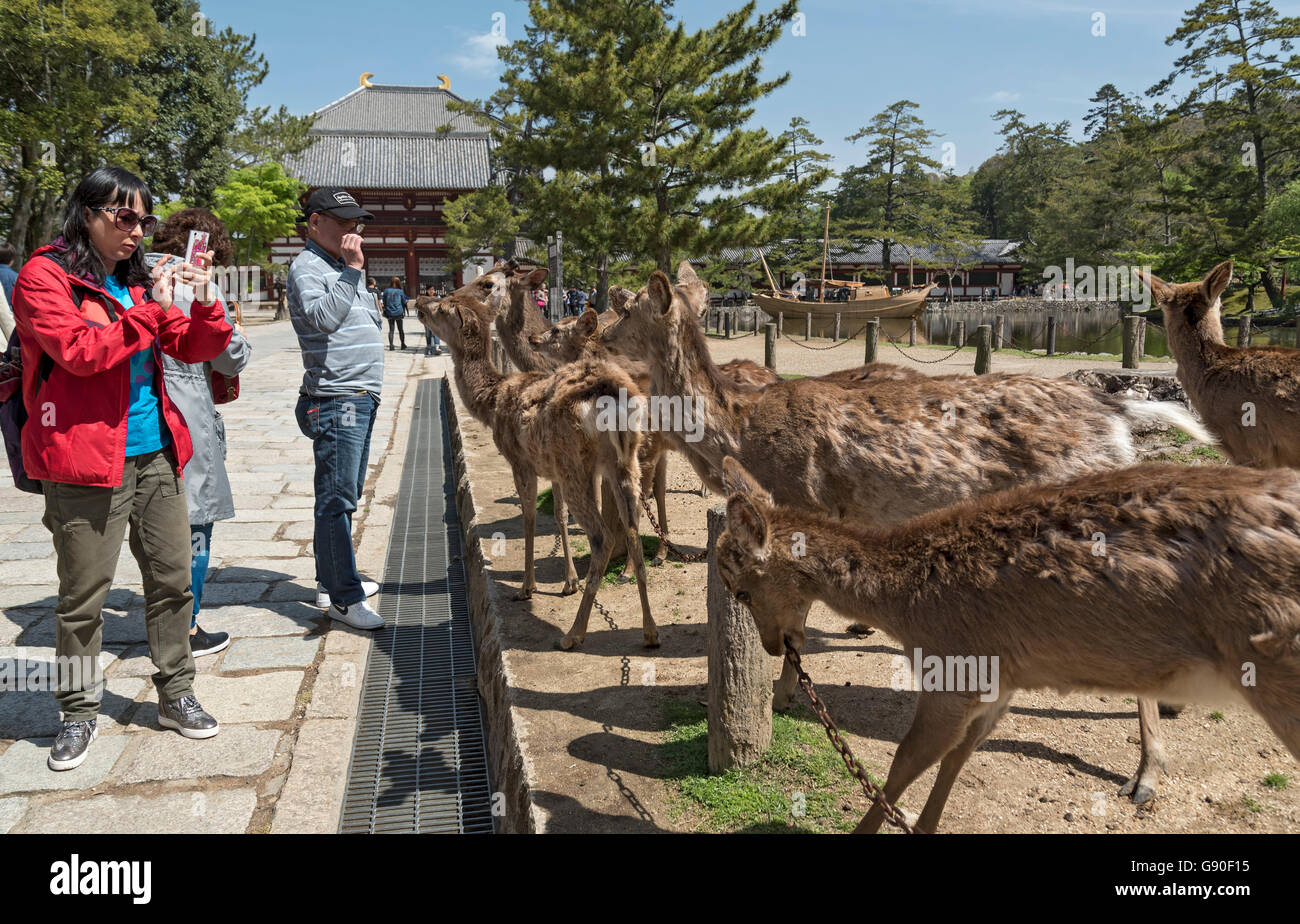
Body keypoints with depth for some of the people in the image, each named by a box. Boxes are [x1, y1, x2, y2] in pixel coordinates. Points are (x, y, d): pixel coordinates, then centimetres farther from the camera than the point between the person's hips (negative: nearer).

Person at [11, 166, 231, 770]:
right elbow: (80, 351, -18)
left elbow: (192, 348, 13)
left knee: (173, 579, 10)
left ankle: (175, 695, 25)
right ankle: (79, 711, 22)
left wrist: (206, 304, -5)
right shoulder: (44, 278, -4)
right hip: (86, 461, -6)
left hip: (155, 456, 6)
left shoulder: (135, 279, 14)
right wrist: (149, 309, -18)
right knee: (83, 595, 4)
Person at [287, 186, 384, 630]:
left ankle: (332, 581, 26)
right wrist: (352, 270, -23)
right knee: (337, 498, -8)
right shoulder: (305, 267, -9)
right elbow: (323, 317, -27)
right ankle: (344, 597, -4)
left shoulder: (341, 267, 21)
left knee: (346, 494, 16)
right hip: (336, 398, -10)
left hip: (362, 396, 10)